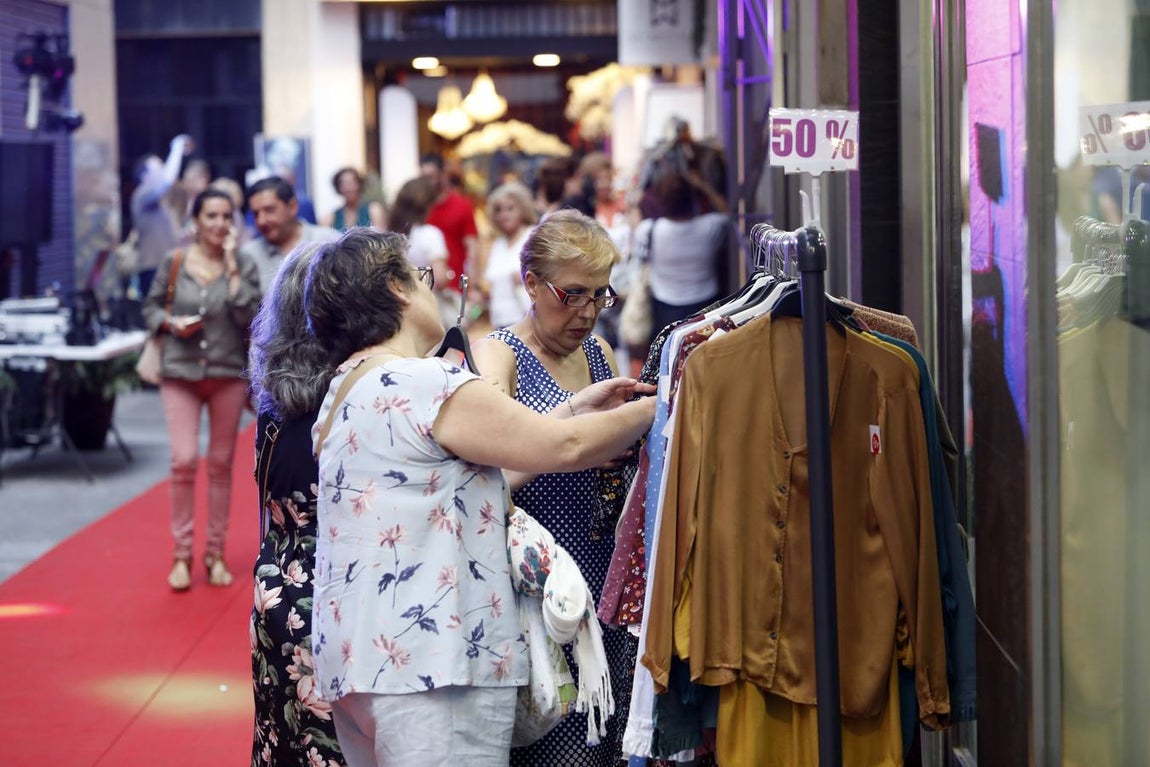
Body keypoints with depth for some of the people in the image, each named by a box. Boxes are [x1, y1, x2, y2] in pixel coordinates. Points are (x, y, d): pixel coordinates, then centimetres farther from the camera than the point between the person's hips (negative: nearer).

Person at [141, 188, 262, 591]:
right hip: (181, 373, -1)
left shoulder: (243, 266, -1)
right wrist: (171, 323, -10)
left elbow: (249, 316, -13)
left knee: (221, 464, 7)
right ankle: (182, 554, 3)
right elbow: (150, 307, 10)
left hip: (228, 373, 1)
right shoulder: (174, 262, 0)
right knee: (184, 460, -9)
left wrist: (232, 266, -14)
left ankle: (216, 553, 18)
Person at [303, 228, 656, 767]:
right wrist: (658, 407, 4)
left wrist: (574, 409, 20)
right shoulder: (429, 385, -12)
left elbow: (478, 467, 18)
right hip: (428, 661, -10)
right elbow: (567, 448, -13)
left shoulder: (345, 392, 18)